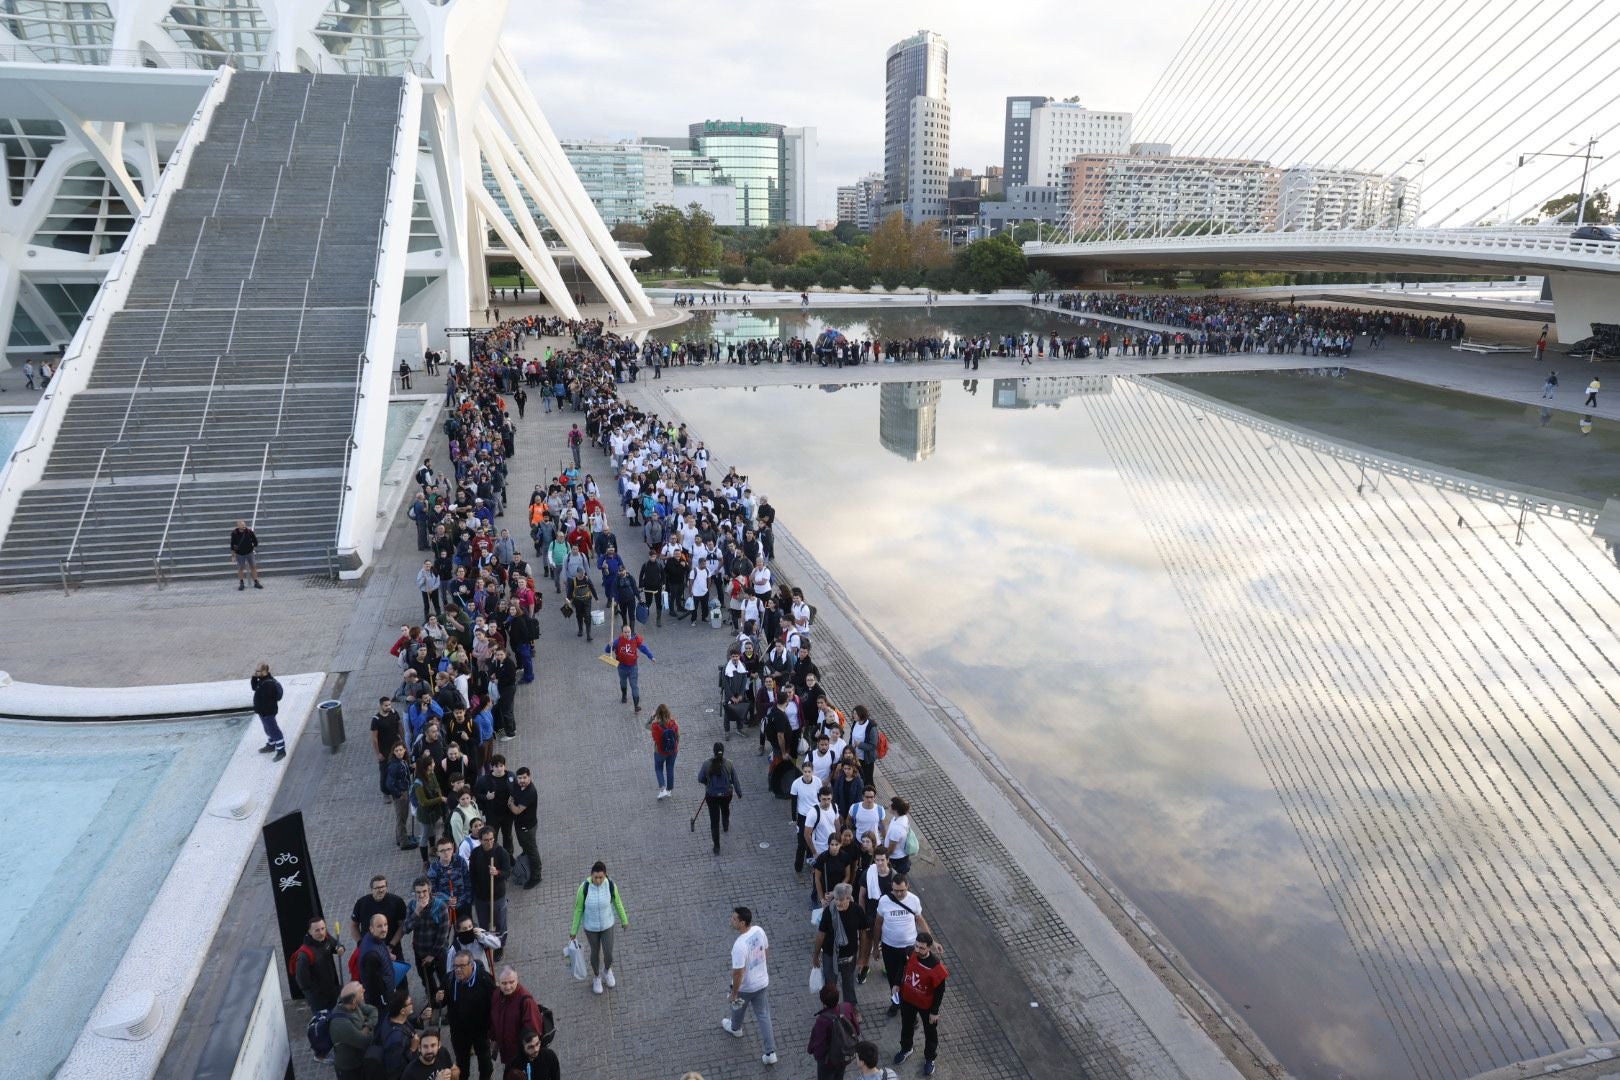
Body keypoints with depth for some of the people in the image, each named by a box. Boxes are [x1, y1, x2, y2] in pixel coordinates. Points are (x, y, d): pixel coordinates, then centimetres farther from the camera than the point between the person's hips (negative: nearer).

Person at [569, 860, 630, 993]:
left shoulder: (611, 885, -26)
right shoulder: (584, 887, -30)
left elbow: (617, 902, -7)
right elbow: (578, 908, -13)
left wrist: (625, 921, 8)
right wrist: (574, 930, -2)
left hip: (606, 924, 1)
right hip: (590, 925, -1)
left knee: (608, 956, 10)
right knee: (595, 952, 22)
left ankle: (607, 970, 49)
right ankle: (596, 976, 55)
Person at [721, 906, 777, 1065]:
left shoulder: (739, 945, -36)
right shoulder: (759, 930, -14)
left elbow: (738, 973, -28)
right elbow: (766, 952, 3)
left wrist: (733, 994, -13)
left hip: (744, 987, -5)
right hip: (762, 982, 5)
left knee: (738, 1006, 28)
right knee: (763, 1016, 17)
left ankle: (735, 1028, 58)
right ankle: (771, 1053, 18)